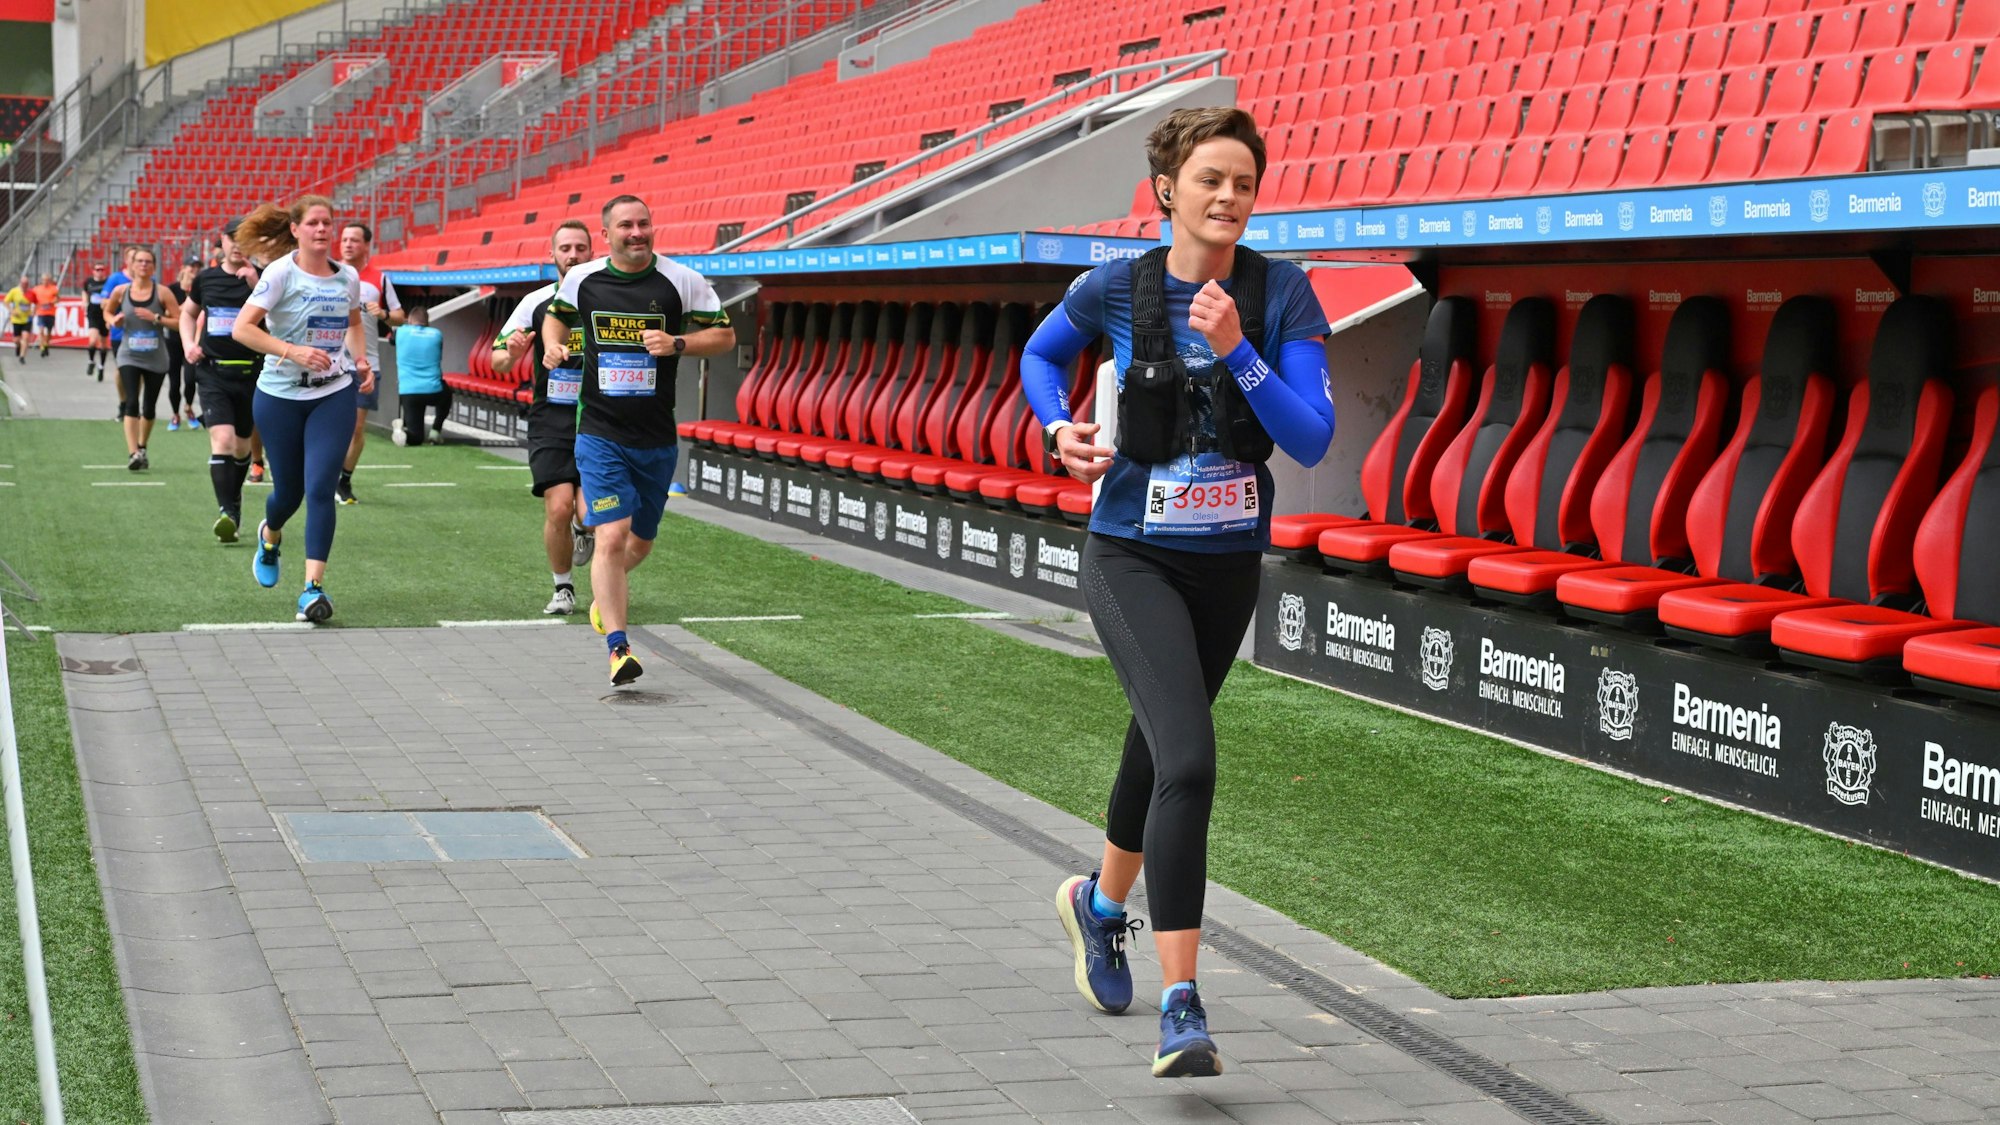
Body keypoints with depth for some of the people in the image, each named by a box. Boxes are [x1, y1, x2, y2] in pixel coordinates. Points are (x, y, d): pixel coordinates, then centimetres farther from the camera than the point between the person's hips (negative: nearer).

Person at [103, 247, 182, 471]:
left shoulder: (162, 292, -6)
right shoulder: (121, 291, 0)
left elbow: (179, 320, -8)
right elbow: (107, 312, 17)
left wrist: (156, 318, -20)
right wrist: (114, 320, -4)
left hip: (156, 359, 0)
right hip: (129, 356, 0)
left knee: (149, 407, 12)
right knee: (132, 402, -18)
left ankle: (142, 448, 34)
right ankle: (133, 453, -24)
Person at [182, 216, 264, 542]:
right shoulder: (206, 278, 7)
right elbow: (188, 312, 26)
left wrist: (256, 285, -26)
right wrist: (188, 343, 9)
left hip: (250, 373, 0)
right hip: (212, 371, 0)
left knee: (241, 445, 12)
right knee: (222, 438, -17)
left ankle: (234, 498, 37)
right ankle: (226, 512, -22)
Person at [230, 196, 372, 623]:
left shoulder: (347, 277, 3)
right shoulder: (281, 273, -10)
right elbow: (242, 328, -16)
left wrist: (361, 360, 7)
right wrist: (294, 351, -25)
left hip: (333, 395, 2)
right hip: (280, 396, -2)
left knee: (320, 488, -12)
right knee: (288, 491, 10)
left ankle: (314, 587, -10)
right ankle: (269, 536, 47)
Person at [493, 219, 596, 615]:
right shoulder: (536, 303, 3)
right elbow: (498, 362, 6)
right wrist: (511, 353, -17)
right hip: (550, 420, 0)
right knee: (558, 507, -12)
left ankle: (584, 532, 29)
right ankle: (563, 588, 11)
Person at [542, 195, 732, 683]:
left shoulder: (682, 281, -4)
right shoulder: (580, 280, 0)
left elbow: (724, 335, 1)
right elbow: (556, 315, 21)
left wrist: (677, 344, -16)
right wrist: (554, 347, 0)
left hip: (657, 440, 2)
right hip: (600, 435, -2)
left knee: (641, 540, 16)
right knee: (612, 537, -16)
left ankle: (603, 595, 48)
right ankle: (618, 648, -14)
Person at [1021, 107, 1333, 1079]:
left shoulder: (1283, 295, -8)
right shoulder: (1114, 290, -8)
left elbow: (1311, 441, -15)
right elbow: (1041, 354, 14)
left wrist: (1238, 352, -27)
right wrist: (1060, 429, -5)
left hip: (1230, 562, 3)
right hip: (1134, 560, -3)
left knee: (1157, 749, 22)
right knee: (1187, 761, -21)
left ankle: (1101, 905, 52)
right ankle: (1180, 1007, -18)